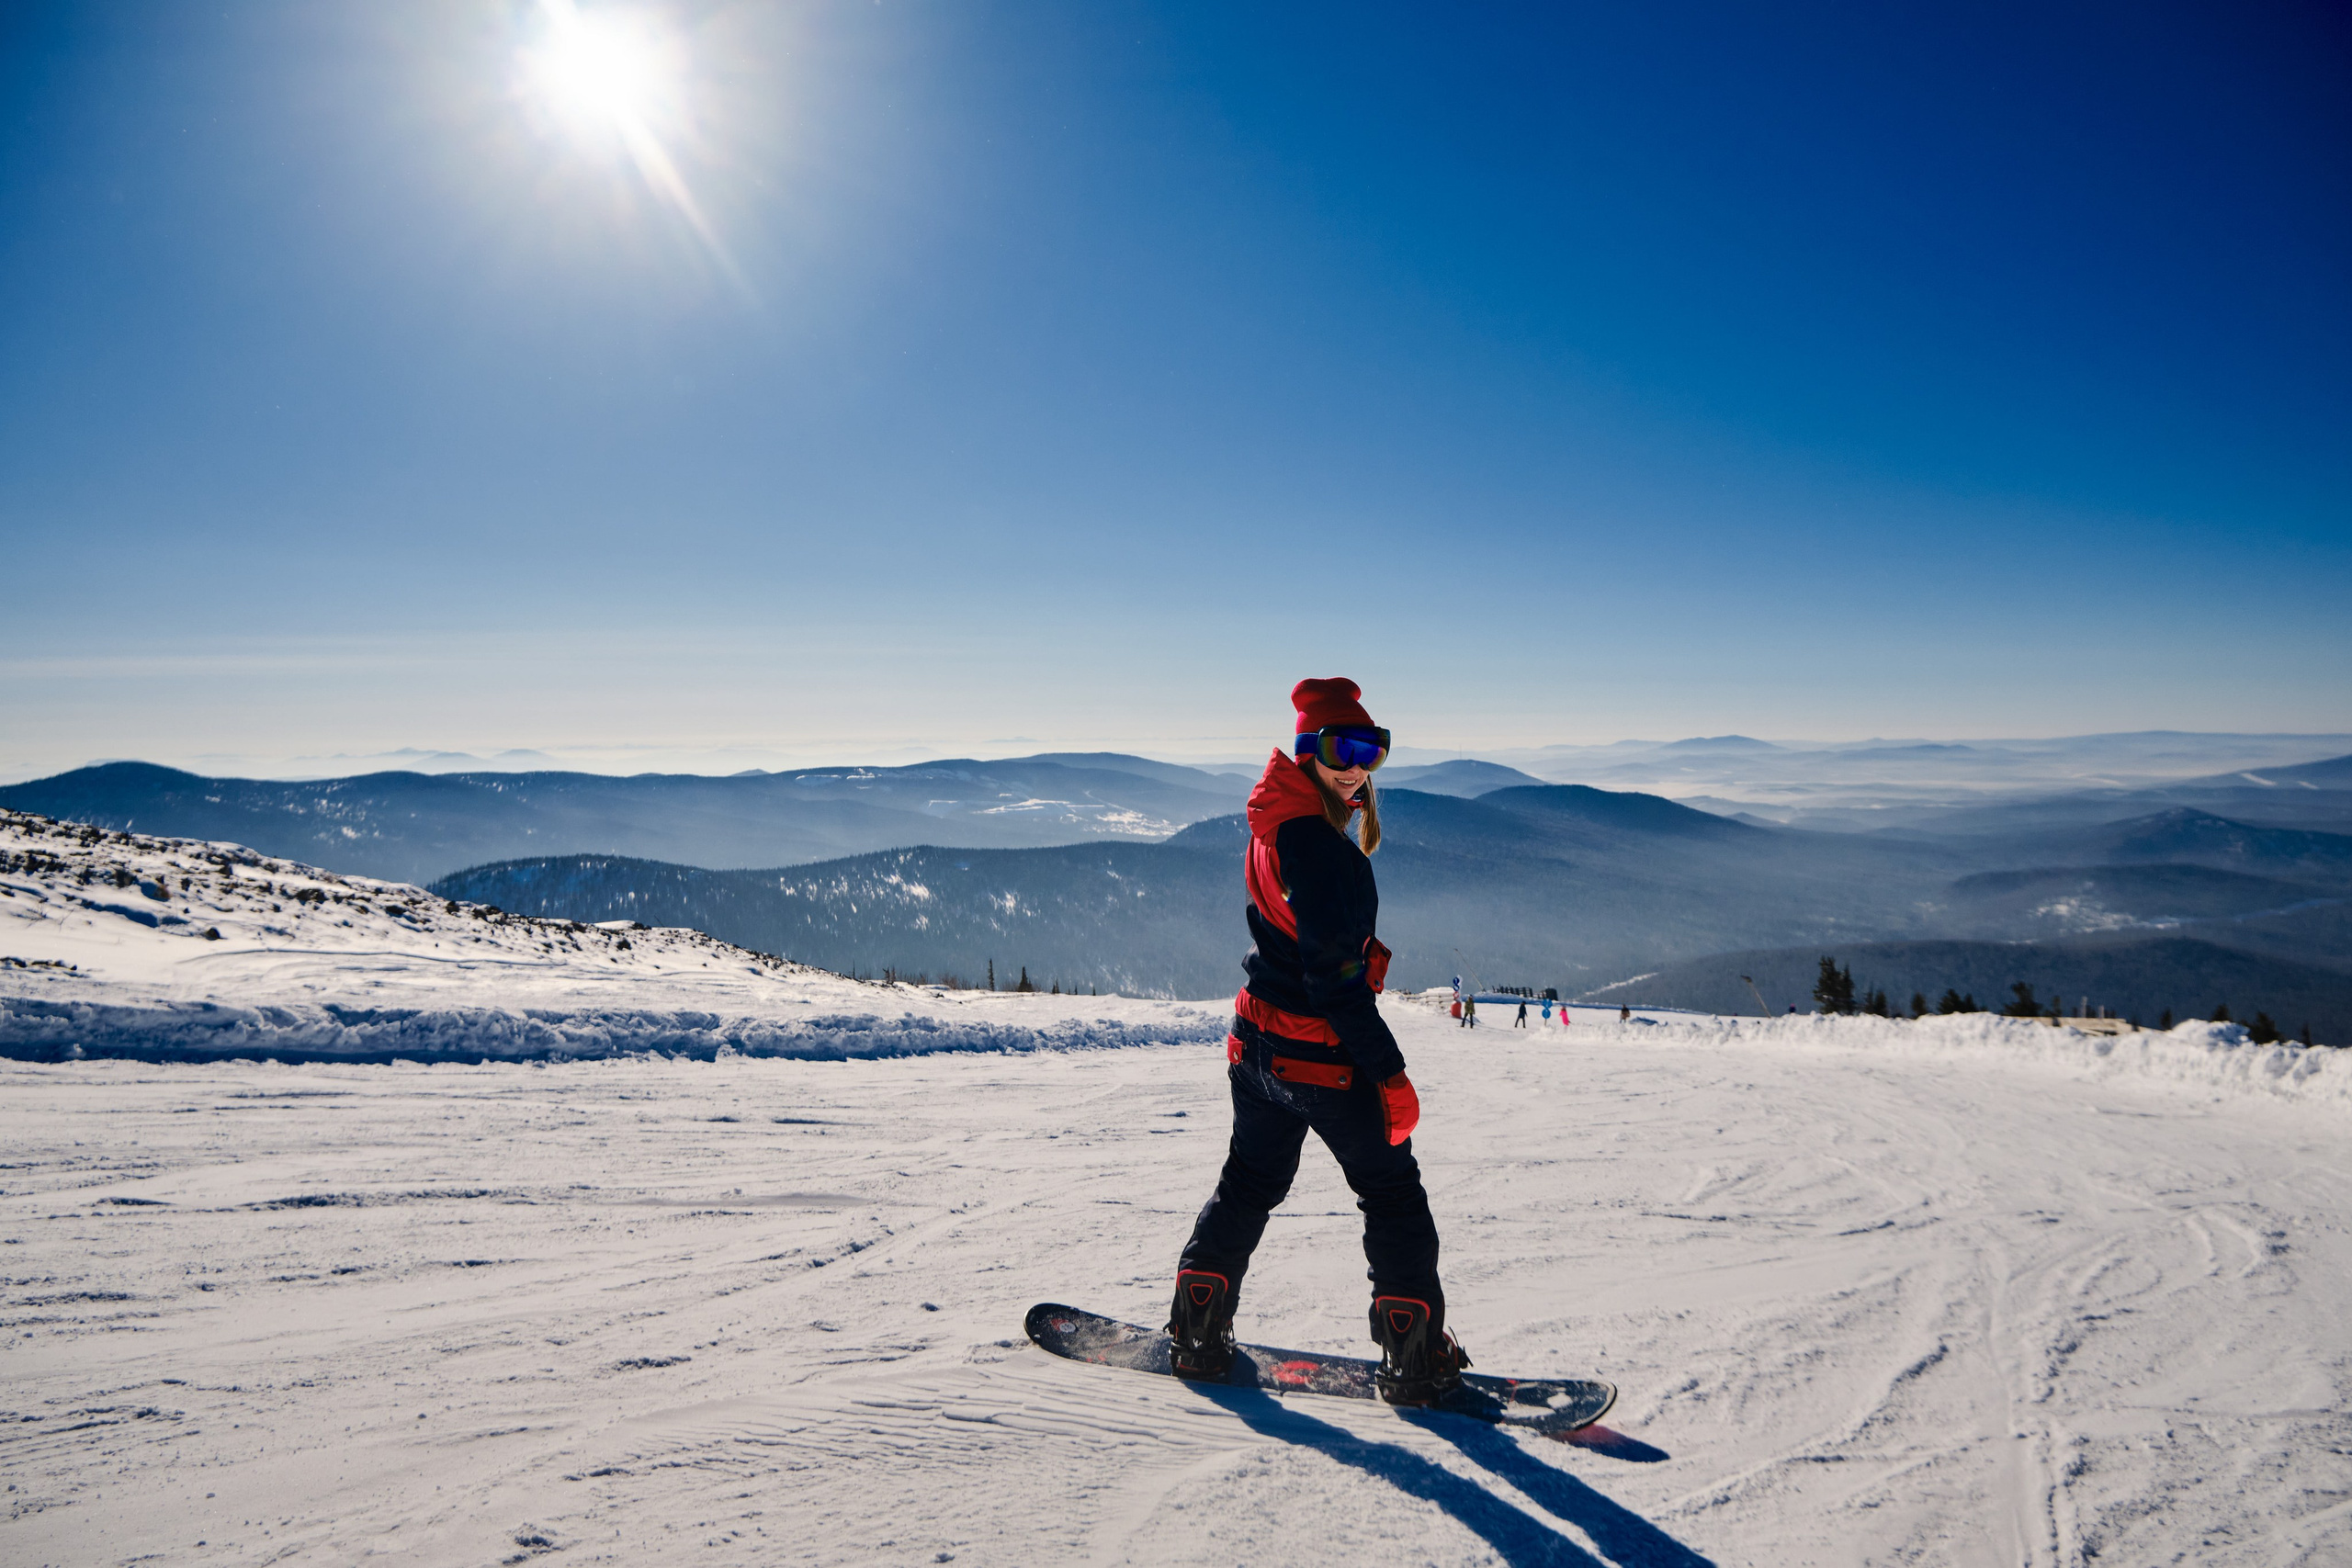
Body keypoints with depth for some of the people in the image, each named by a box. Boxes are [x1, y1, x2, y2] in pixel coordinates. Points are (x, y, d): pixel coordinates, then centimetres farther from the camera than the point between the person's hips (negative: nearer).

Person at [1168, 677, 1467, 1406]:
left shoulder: (1274, 826, 6)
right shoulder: (1318, 846, -24)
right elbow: (1334, 976, -25)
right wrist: (1391, 1073, -20)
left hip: (1259, 1039, 9)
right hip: (1323, 1055, -9)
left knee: (1250, 1184, 22)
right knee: (1392, 1195, 8)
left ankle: (1197, 1336, 30)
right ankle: (1417, 1360, 15)